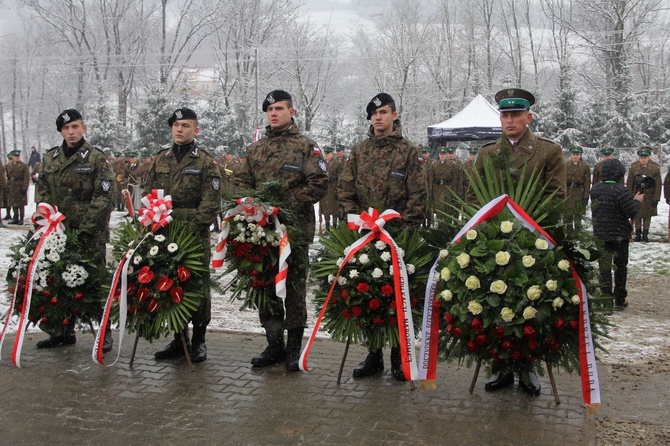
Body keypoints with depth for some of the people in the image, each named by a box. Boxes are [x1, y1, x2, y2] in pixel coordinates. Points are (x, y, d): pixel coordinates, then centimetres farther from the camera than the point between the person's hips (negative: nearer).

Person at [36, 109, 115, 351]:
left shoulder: (96, 158, -5)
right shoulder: (50, 158, 12)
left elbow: (104, 197, -11)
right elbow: (42, 193, 14)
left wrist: (86, 229, -16)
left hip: (90, 234, -5)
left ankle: (104, 332, 8)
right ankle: (65, 331, 23)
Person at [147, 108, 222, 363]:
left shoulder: (206, 163, -1)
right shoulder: (160, 160, 14)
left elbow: (210, 204, -9)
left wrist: (191, 228, -17)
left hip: (195, 237, -5)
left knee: (198, 288, 1)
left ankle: (198, 340, 13)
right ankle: (179, 339, 23)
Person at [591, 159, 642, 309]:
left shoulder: (595, 189, -1)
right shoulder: (621, 190, -20)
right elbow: (632, 212, -19)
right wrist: (637, 201, 2)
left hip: (601, 234, 3)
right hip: (620, 234, -3)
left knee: (604, 267, 7)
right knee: (620, 267, 13)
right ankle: (620, 300, 21)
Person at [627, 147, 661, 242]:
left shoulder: (655, 168, -7)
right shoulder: (633, 167, -6)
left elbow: (658, 185, -5)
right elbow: (630, 184, -1)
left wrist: (656, 198, -9)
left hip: (649, 197, 0)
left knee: (647, 216, 7)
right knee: (637, 216, 6)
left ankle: (645, 234, 16)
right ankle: (638, 234, 15)